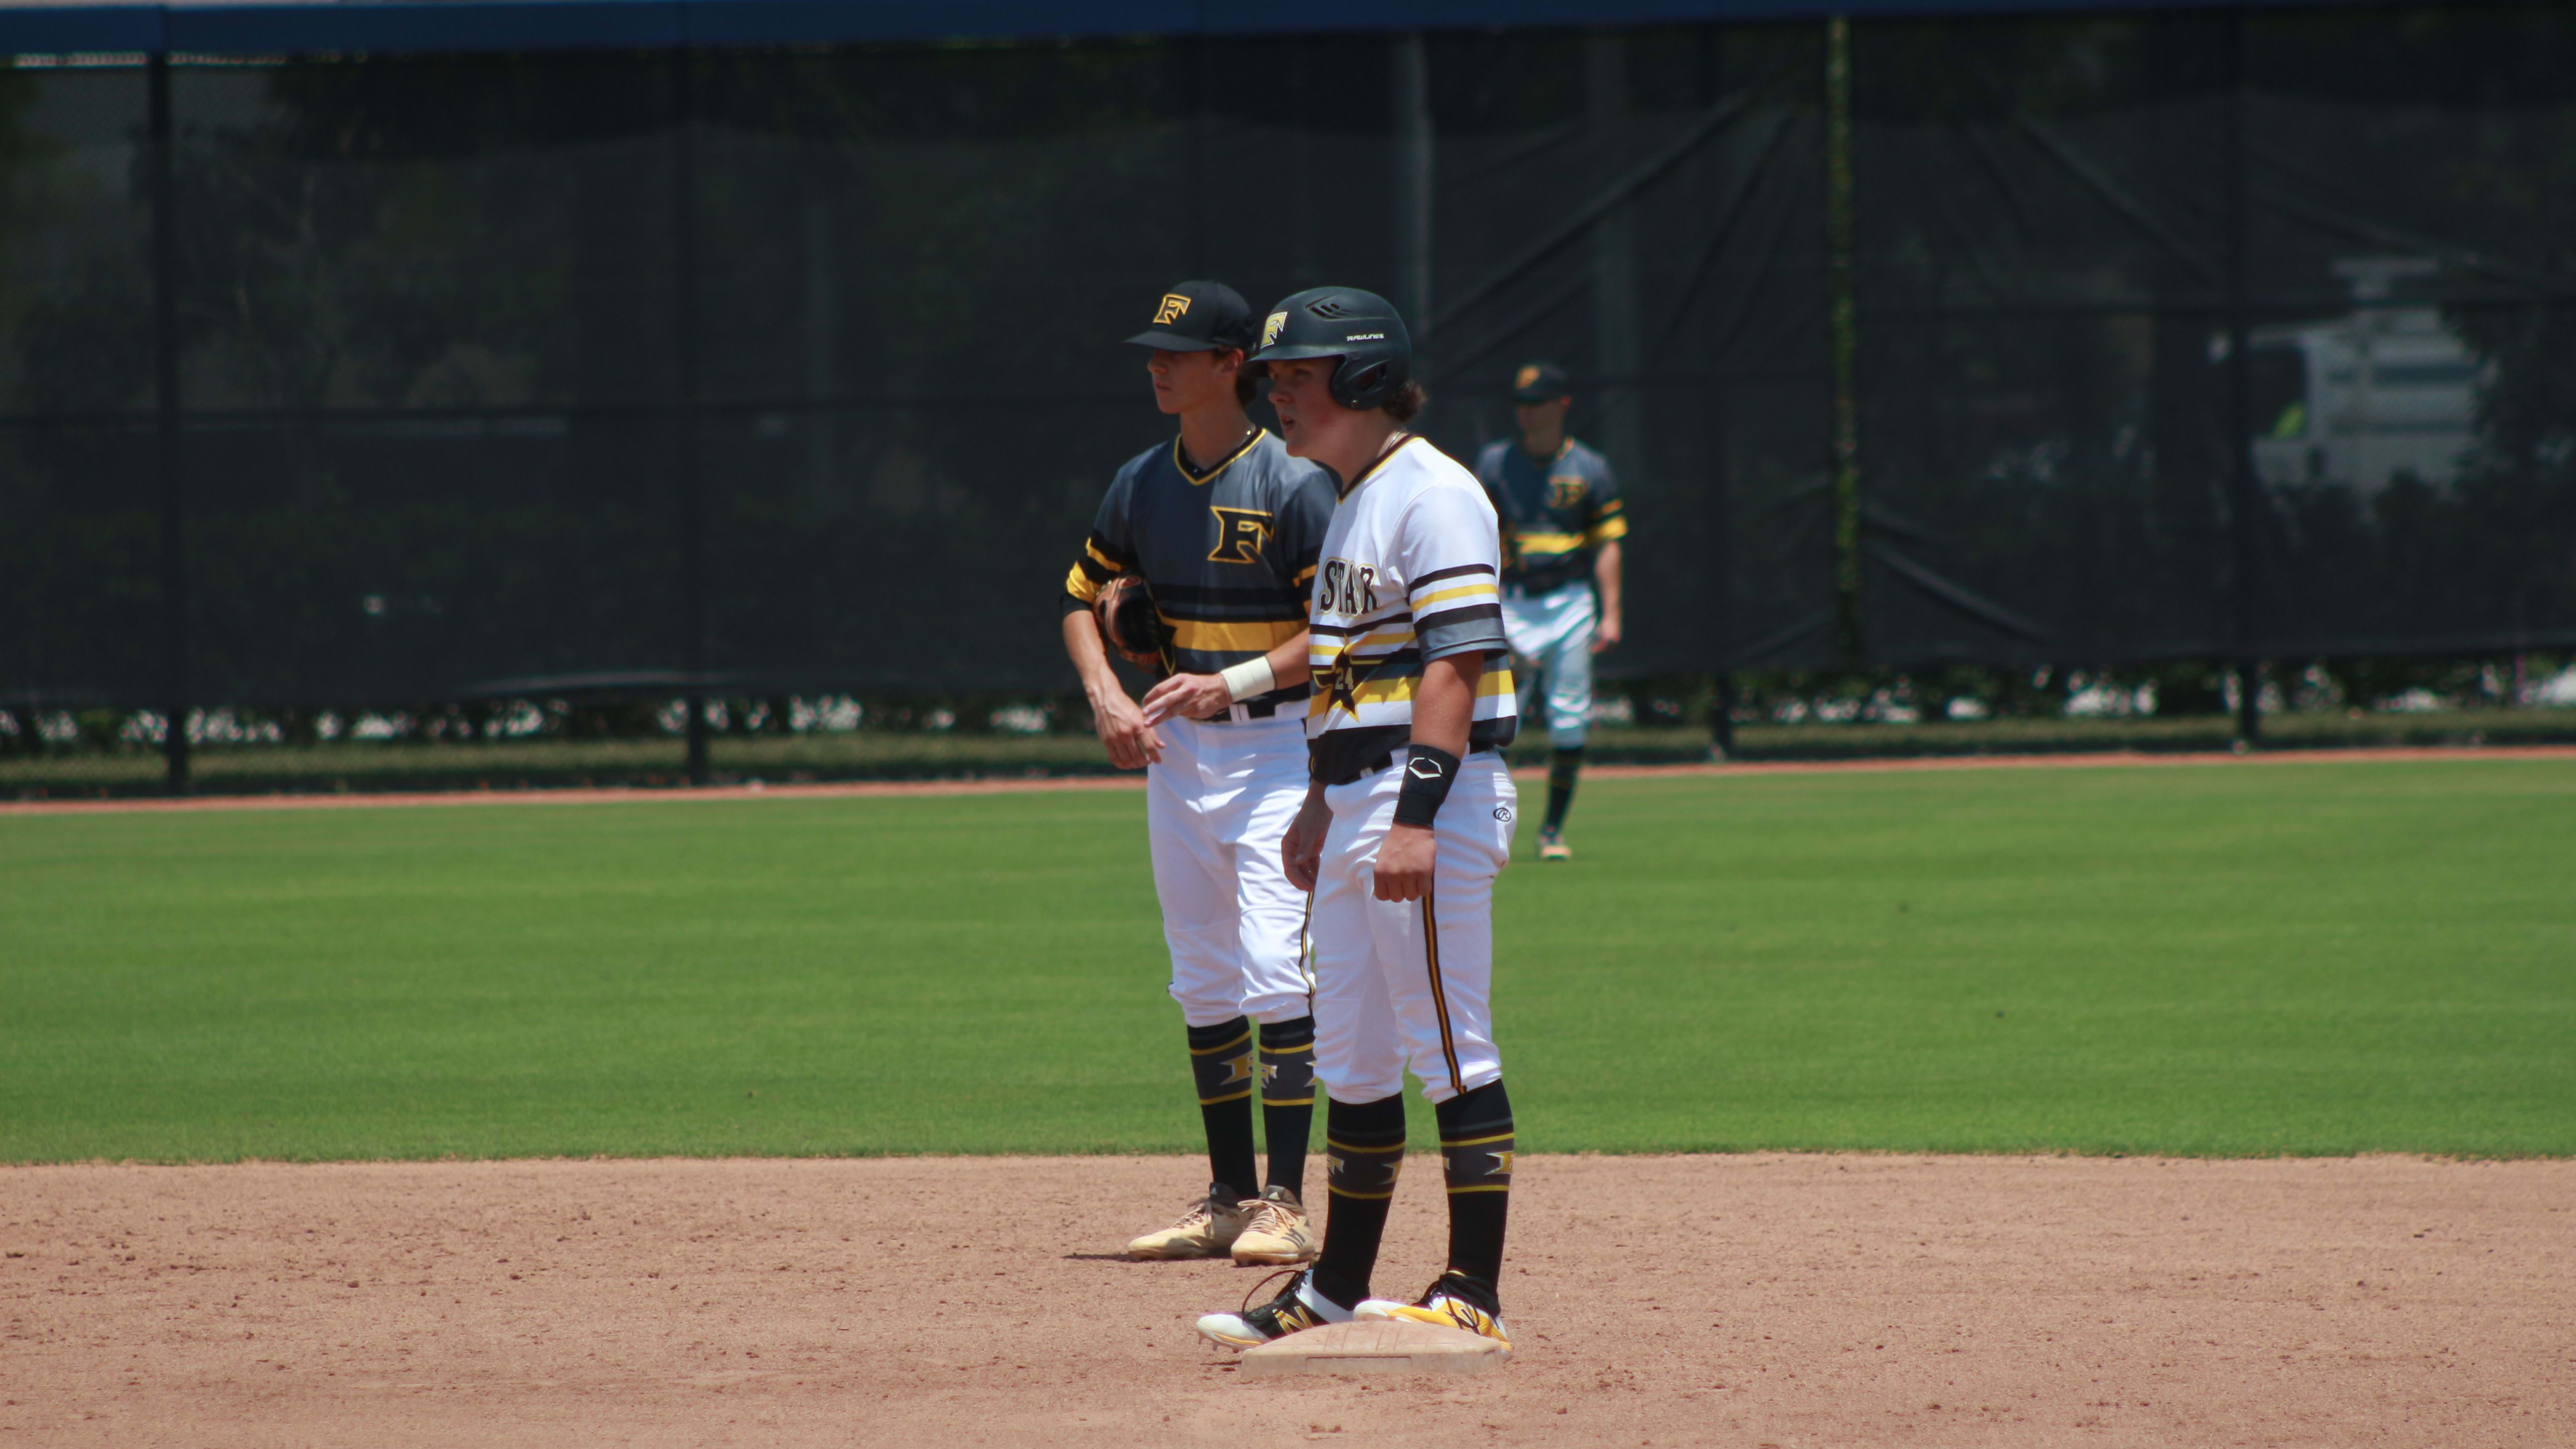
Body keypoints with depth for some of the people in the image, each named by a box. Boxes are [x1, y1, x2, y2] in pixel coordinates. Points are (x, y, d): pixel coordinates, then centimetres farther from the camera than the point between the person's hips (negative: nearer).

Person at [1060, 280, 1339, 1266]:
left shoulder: (1293, 485, -10)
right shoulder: (1142, 483, 9)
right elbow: (1083, 596, 17)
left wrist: (1231, 684, -21)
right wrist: (1105, 697, 0)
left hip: (1276, 747, -7)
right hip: (1176, 751, 7)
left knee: (1277, 976, -14)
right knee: (1202, 986, 10)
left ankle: (1285, 1204, -12)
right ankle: (1230, 1199, 17)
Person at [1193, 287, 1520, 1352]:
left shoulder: (1432, 495, -13)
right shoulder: (1350, 500, 18)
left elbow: (1453, 662, -21)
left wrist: (1417, 818, -27)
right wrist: (1322, 805, 25)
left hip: (1434, 792, -10)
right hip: (1357, 804, 10)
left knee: (1450, 1049, -8)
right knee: (1349, 1054, 13)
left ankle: (1474, 1293, -6)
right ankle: (1339, 1288, 20)